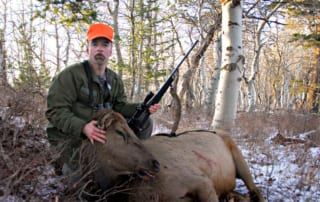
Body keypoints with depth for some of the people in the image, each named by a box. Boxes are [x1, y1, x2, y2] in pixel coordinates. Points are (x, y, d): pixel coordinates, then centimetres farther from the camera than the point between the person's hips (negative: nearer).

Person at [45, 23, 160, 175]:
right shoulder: (70, 75, -15)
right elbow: (55, 111, -21)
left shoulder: (115, 80, 9)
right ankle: (65, 164, 5)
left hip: (102, 132, 6)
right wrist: (83, 127, -38)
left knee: (144, 122, -2)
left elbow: (120, 106, 6)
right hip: (71, 136, -6)